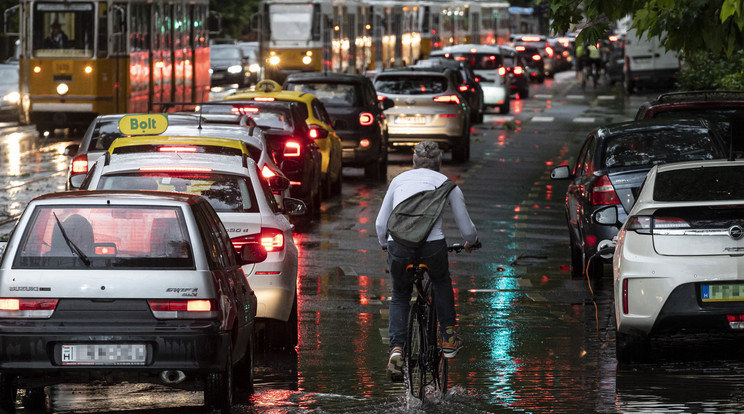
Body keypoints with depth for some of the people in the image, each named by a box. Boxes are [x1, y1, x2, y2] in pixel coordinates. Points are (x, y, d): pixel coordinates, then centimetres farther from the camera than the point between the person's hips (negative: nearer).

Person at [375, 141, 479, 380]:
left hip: (398, 244, 1)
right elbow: (467, 230, 22)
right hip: (432, 244, -1)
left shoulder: (399, 180, 24)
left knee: (400, 296, 25)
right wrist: (471, 242, 45)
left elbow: (380, 224, 23)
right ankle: (449, 339, 33)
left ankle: (396, 349, 3)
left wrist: (385, 246, 44)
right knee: (441, 282, 33)